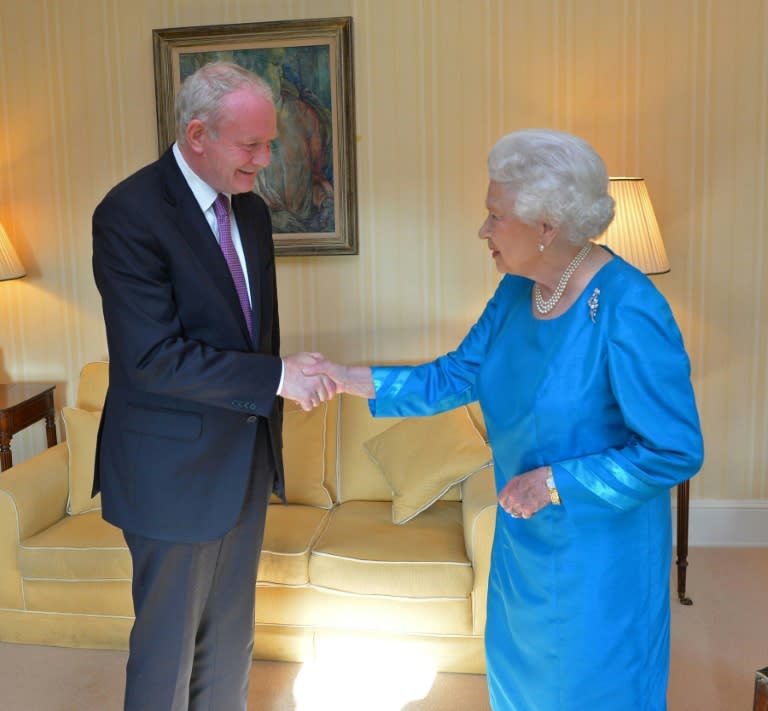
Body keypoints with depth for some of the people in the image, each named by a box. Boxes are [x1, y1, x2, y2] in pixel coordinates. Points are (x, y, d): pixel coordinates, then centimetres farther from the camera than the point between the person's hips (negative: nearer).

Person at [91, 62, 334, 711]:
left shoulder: (252, 210, 6)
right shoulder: (130, 212, -18)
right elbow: (154, 358, -24)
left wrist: (269, 416, 12)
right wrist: (277, 377, -21)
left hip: (247, 461, 7)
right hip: (175, 471, -7)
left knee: (231, 638, 21)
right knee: (168, 646, 12)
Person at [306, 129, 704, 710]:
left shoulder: (629, 314, -27)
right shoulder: (518, 290, -5)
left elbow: (676, 453, -23)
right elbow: (457, 376, 2)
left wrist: (556, 482, -22)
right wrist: (353, 379, -5)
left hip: (601, 544, -7)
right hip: (525, 532, 7)